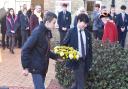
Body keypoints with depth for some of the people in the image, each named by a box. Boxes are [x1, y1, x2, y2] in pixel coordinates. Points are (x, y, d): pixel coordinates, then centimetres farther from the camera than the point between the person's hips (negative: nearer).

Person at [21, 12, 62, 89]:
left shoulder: (47, 32, 6)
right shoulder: (37, 32, -20)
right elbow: (25, 50, -20)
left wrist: (56, 57, 7)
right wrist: (25, 67, -19)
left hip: (43, 67, 8)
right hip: (36, 67, -8)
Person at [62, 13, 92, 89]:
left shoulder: (88, 33, 6)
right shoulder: (71, 32, -6)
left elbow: (90, 48, 10)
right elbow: (64, 44, 0)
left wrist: (90, 61, 9)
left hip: (85, 61, 5)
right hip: (76, 60, -5)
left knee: (80, 82, 14)